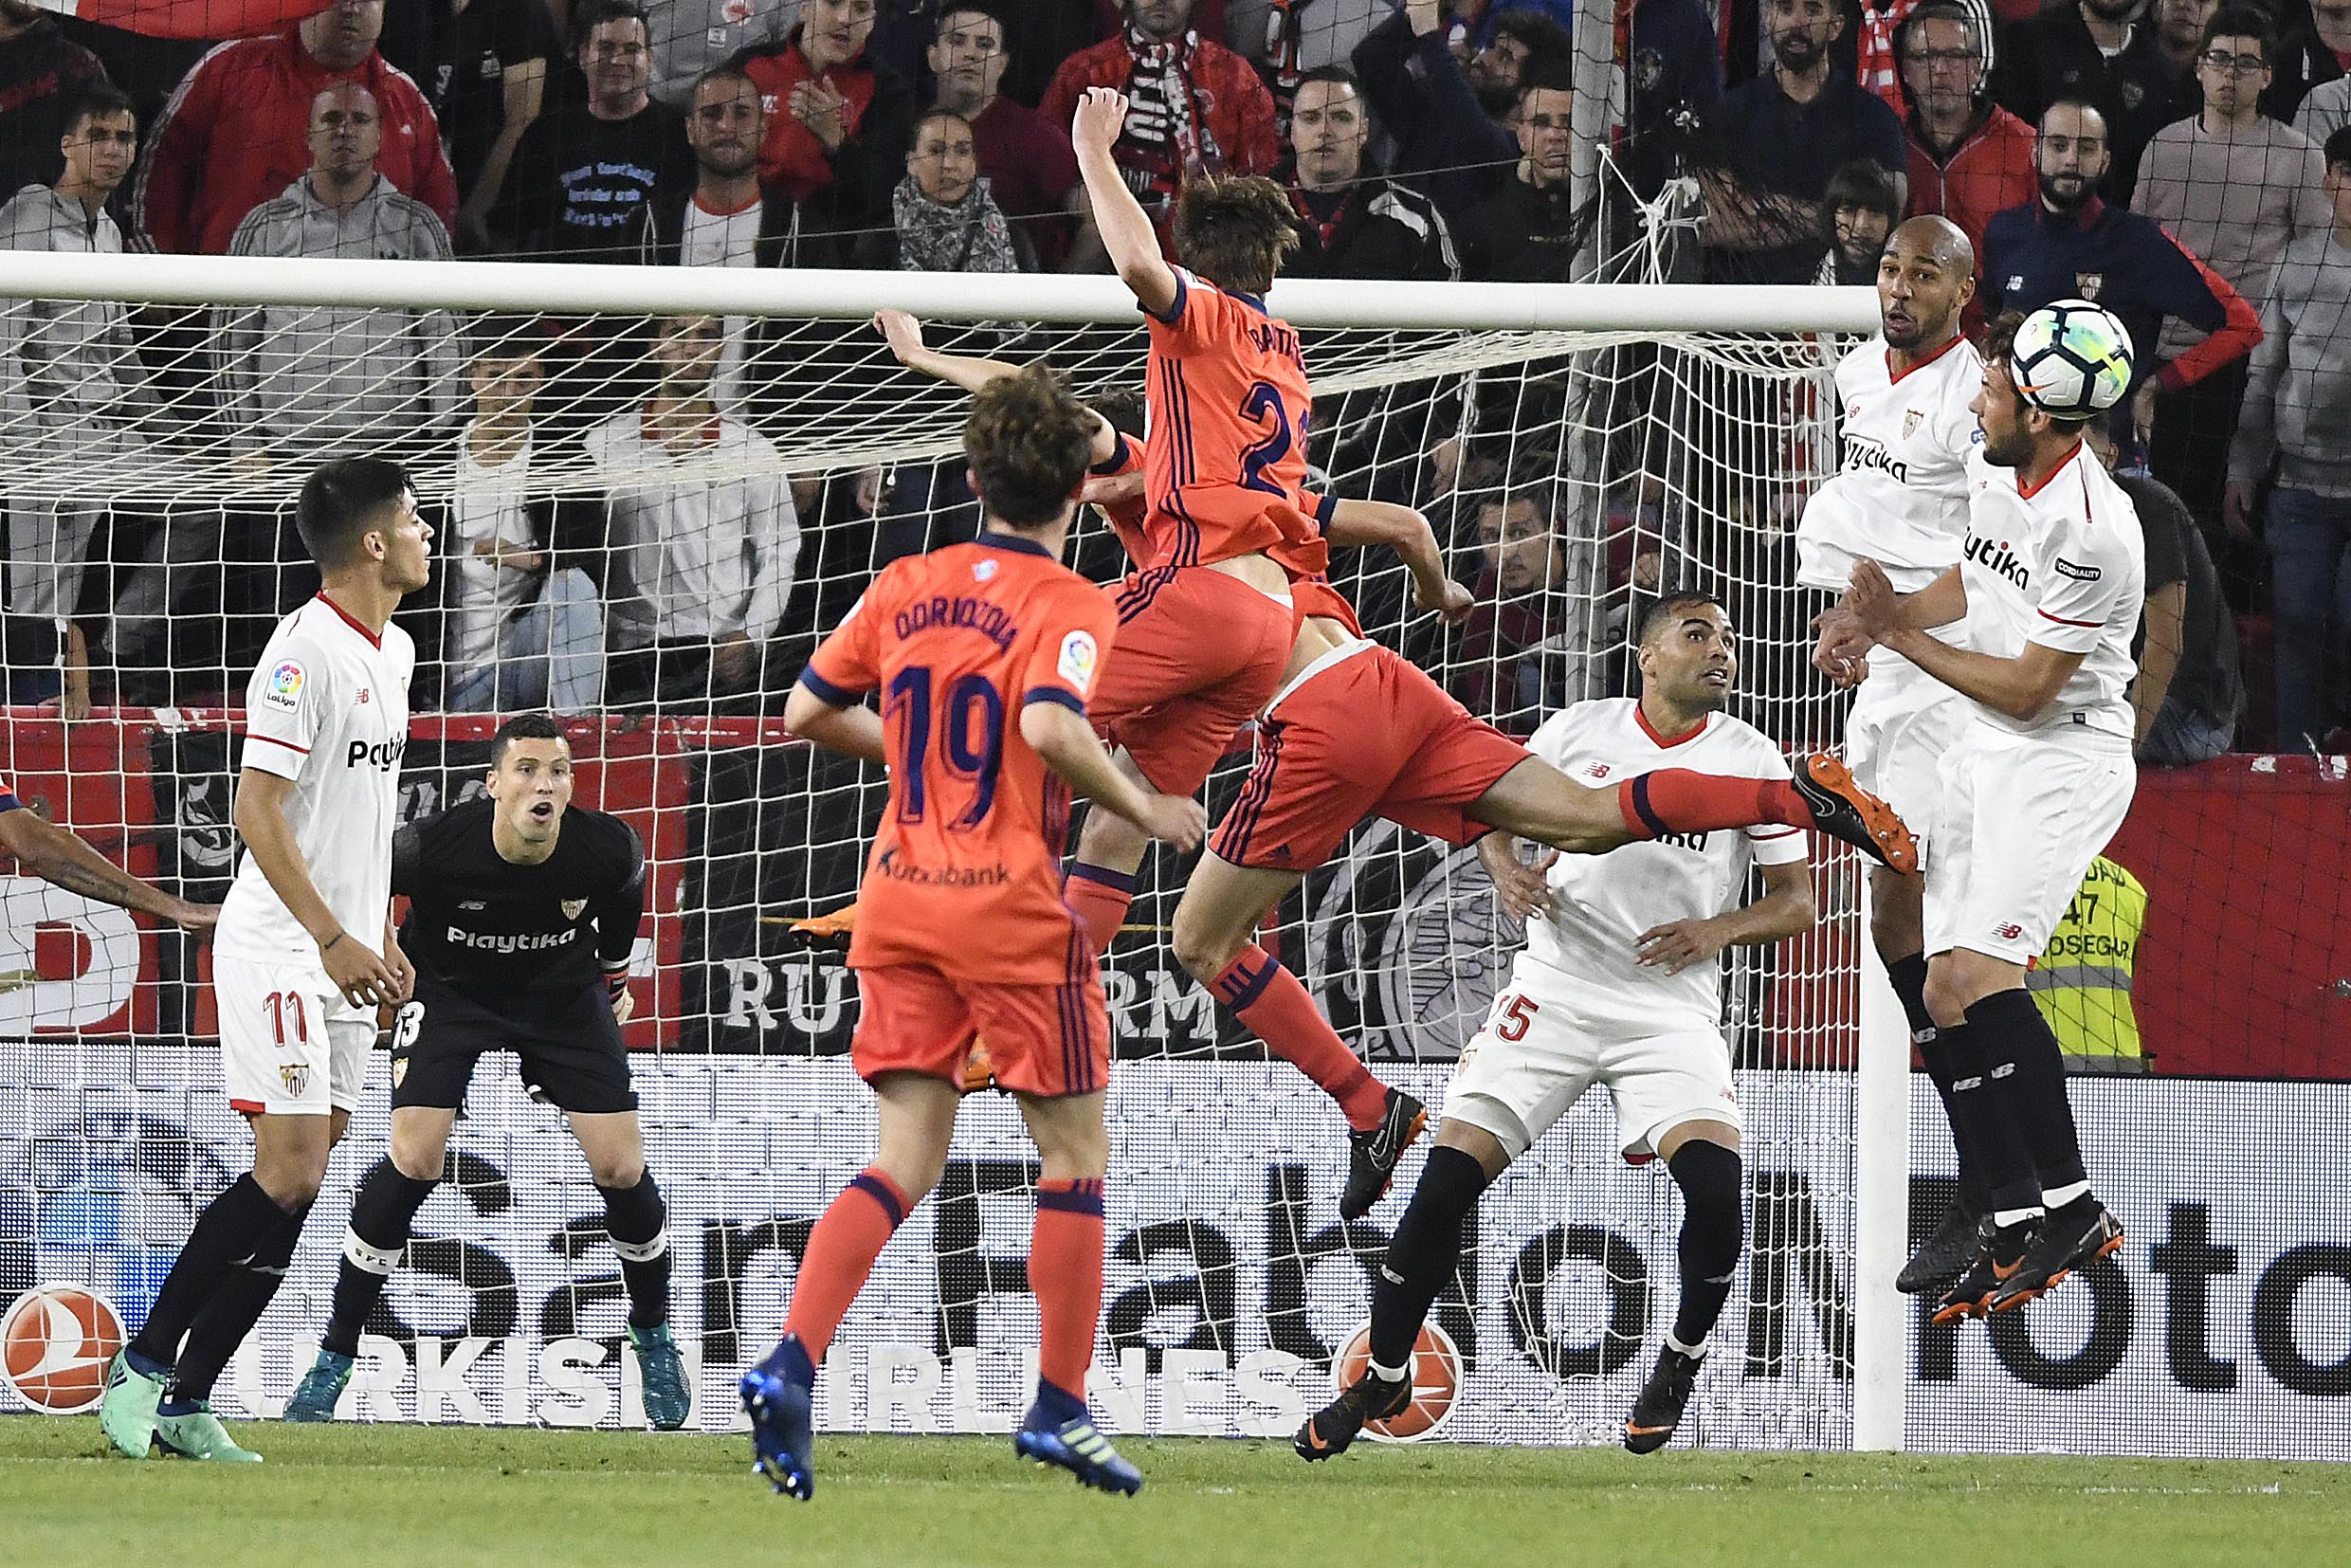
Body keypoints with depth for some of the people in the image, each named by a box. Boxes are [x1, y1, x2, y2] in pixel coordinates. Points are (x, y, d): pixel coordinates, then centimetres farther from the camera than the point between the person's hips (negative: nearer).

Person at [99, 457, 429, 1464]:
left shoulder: (393, 651, 14)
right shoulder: (305, 652, -14)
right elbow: (257, 811, -18)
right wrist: (334, 939, -22)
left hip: (346, 958, 9)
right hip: (279, 952, -9)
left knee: (299, 1188, 3)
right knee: (289, 1173, -16)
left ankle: (187, 1401, 4)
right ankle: (144, 1363, -6)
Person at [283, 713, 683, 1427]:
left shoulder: (610, 850, -24)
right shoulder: (432, 847, -32)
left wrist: (614, 974, 14)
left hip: (563, 993, 2)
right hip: (449, 989, -2)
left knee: (621, 1166, -6)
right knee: (413, 1160, -18)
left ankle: (654, 1338, 22)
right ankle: (333, 1360, -7)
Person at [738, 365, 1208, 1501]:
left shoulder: (904, 587, 7)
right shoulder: (1070, 604, -9)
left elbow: (806, 713, 12)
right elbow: (1050, 725, -26)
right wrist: (1142, 811, -13)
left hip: (900, 898, 5)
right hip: (1014, 908, -5)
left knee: (906, 1160, 5)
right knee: (1075, 1154, 10)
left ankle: (789, 1364, -14)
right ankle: (1059, 1408, 10)